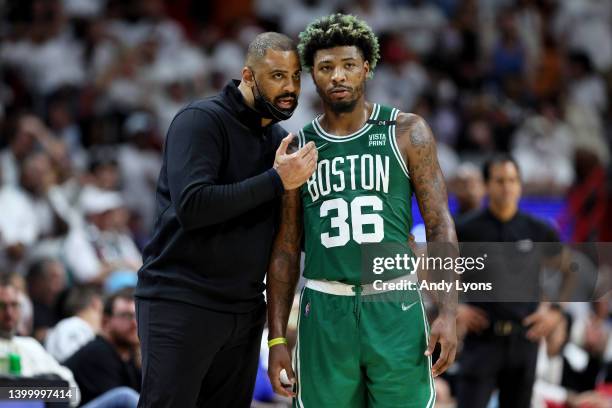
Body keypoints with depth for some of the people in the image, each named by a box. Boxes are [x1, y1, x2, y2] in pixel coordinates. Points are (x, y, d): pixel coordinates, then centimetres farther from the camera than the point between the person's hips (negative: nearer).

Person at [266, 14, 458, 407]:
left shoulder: (406, 133, 2)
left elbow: (440, 226, -1)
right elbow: (286, 249, 11)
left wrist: (448, 313, -11)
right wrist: (277, 338, 4)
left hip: (394, 306, -2)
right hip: (325, 312, 2)